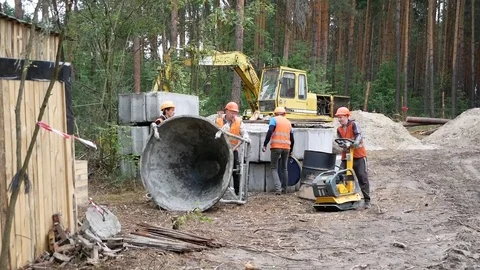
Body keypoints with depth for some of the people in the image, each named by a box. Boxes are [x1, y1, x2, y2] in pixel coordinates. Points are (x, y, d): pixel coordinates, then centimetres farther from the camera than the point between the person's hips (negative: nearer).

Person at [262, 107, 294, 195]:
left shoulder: (274, 119, 4)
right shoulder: (288, 122, 18)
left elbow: (270, 131, -13)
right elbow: (292, 139, 19)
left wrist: (265, 144, -12)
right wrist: (291, 151, 30)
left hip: (276, 147, -4)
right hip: (286, 147, 4)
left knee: (274, 168, 4)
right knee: (284, 168, 19)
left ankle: (278, 189, -11)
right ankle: (284, 188, 23)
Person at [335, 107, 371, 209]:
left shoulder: (353, 124, -5)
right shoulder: (339, 129, 12)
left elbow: (359, 135, -19)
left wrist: (355, 143, -39)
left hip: (359, 155, -5)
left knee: (362, 178, -5)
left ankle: (367, 200, 0)